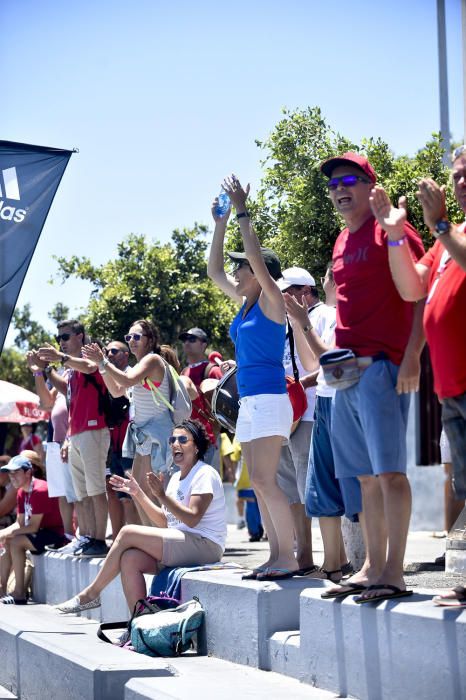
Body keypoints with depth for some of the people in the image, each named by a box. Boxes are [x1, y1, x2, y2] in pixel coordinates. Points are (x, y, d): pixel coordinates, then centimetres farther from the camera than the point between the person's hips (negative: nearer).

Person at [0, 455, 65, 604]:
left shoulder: (40, 491, -21)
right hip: (44, 531, 10)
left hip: (57, 534, -10)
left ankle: (19, 594, -21)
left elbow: (33, 527, -22)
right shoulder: (22, 493, 10)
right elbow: (20, 523, 9)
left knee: (16, 542, -23)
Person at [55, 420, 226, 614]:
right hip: (179, 546, 8)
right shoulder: (176, 478, 21)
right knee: (129, 559, -16)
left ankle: (91, 593, -6)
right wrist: (138, 493, 8)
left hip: (203, 545, -8)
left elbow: (192, 519, -18)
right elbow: (164, 522, 14)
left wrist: (161, 495, -23)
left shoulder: (205, 474, -6)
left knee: (127, 532, -16)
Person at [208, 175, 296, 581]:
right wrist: (220, 223, 17)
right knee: (260, 484, 6)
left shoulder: (271, 300, -5)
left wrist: (243, 214, -15)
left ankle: (288, 557, -12)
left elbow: (258, 260, -18)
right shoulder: (245, 302, 16)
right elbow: (214, 270, 22)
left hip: (269, 399, -9)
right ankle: (276, 556, 8)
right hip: (249, 401, 9)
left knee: (264, 480, -14)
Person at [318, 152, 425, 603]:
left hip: (382, 366, -8)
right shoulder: (341, 243, 19)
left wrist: (412, 357, -18)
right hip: (347, 371, 8)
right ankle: (372, 566, 15)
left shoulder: (390, 230, -4)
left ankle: (394, 573, -10)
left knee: (388, 470, -11)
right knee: (366, 475, 10)